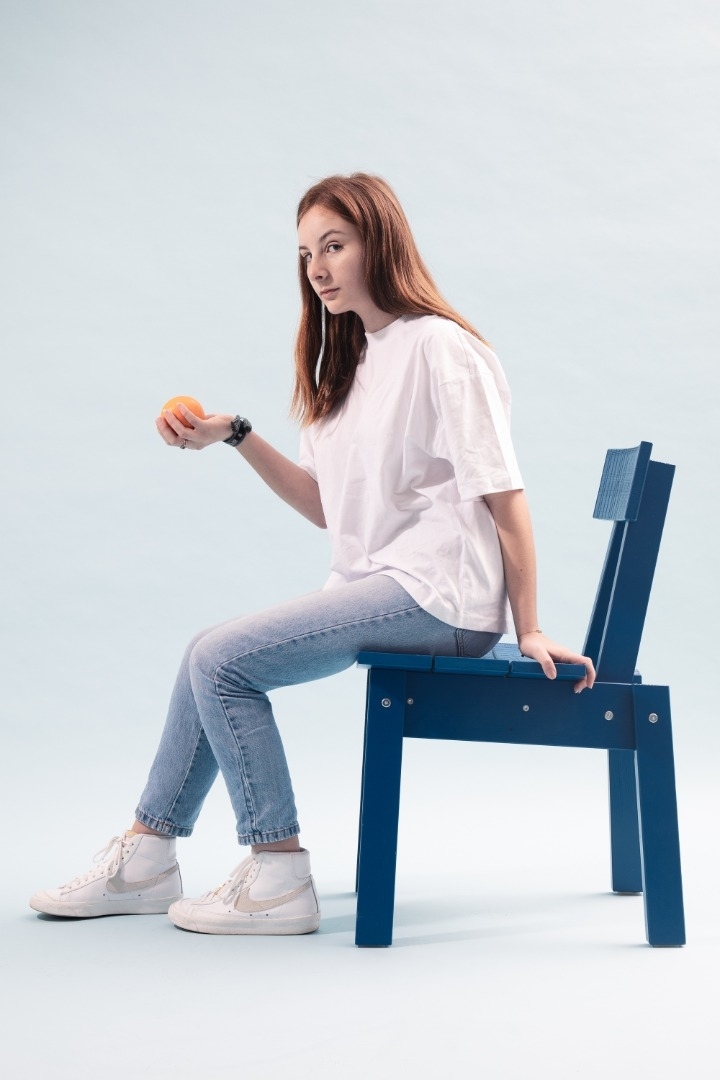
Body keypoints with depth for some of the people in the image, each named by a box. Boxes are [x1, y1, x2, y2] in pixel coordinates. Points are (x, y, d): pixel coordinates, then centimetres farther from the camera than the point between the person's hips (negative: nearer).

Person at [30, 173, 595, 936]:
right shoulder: (349, 361, 19)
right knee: (211, 656, 9)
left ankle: (278, 880, -7)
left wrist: (528, 628, -14)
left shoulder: (440, 348, -10)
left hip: (437, 594, -9)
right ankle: (146, 861, 18)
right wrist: (234, 436, 7)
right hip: (374, 588, 9)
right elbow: (327, 507, 14)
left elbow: (503, 495, -13)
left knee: (222, 660, -17)